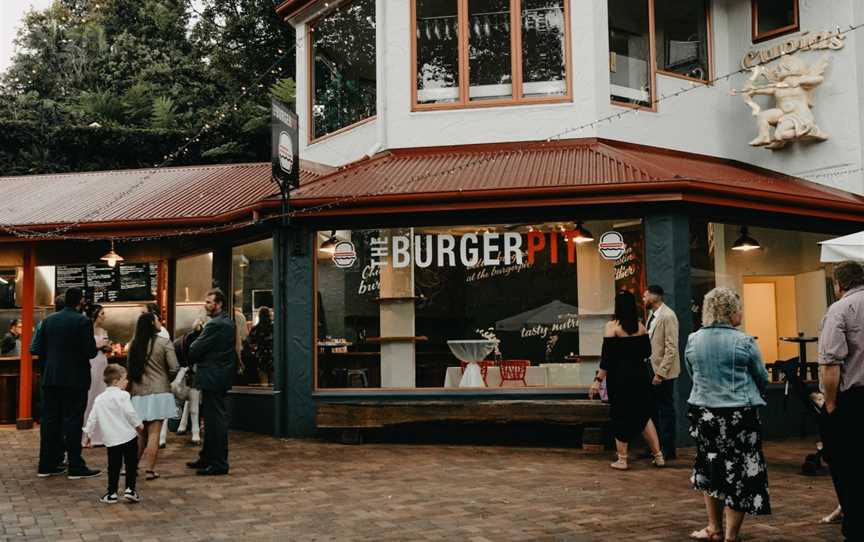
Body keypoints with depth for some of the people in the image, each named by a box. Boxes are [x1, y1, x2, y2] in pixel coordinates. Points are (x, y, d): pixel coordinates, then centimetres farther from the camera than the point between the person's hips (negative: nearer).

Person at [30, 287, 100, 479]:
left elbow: (37, 349, 4)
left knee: (49, 420, 10)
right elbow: (90, 352, -15)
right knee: (73, 421, -1)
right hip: (75, 380, -5)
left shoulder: (48, 320, 6)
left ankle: (46, 465, 15)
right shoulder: (82, 321, -11)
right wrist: (98, 346, 6)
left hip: (50, 379, 5)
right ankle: (75, 467, 2)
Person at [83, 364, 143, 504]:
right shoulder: (122, 395, -8)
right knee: (131, 464, 6)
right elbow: (130, 412, -13)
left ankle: (112, 493, 13)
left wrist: (87, 434, 22)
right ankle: (130, 489, 2)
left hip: (111, 439, 5)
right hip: (128, 436, -5)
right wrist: (138, 425, 1)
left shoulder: (99, 399, 10)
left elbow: (92, 418, 12)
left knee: (114, 466, 12)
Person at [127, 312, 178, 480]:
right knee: (154, 433, -1)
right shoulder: (164, 343, -8)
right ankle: (149, 470, -1)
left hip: (138, 393, 4)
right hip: (159, 392, -4)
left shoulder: (134, 345, 3)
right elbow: (174, 368, -10)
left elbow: (130, 368, 9)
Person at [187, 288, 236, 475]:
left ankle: (219, 463, 1)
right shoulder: (227, 322, 13)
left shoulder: (215, 325, -19)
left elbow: (195, 350, -16)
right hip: (221, 376, 10)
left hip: (212, 378, -10)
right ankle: (207, 458, 28)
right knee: (212, 419, 18)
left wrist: (190, 359, 3)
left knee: (215, 420, -5)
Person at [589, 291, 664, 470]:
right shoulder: (640, 326, 3)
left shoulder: (612, 326, -10)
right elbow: (647, 352, 11)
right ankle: (658, 455, 14)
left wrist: (598, 380, -10)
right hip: (640, 374, 4)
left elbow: (607, 356, -13)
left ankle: (622, 460, 10)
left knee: (621, 416, 5)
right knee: (643, 413, 16)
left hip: (619, 376, -4)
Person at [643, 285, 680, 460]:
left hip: (663, 373, -9)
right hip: (651, 370, 9)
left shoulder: (668, 316, -16)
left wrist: (660, 373, -21)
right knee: (653, 411, 14)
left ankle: (668, 450, 10)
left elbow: (671, 348, -20)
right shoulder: (652, 315, 11)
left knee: (666, 411, 1)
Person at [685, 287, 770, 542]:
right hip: (739, 415, -4)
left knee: (711, 468, 20)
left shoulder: (692, 341, 0)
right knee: (738, 473, 6)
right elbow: (763, 379, 2)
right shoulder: (744, 342, -10)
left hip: (702, 413, 4)